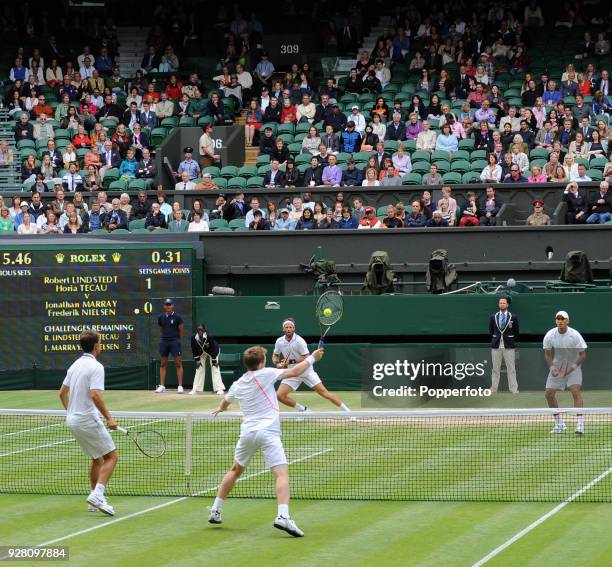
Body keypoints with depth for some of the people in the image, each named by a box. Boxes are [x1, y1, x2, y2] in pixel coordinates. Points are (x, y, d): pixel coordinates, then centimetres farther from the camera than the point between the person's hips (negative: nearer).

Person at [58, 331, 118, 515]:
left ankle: (95, 496, 20)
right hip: (89, 420, -8)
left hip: (73, 421, 8)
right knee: (111, 457, -3)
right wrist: (109, 418, -19)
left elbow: (62, 392, 18)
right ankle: (97, 494, -18)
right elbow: (95, 395, -25)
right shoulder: (96, 367, -14)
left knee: (96, 458, 20)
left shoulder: (75, 365, 12)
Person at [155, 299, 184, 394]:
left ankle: (180, 386, -4)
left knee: (178, 363, -5)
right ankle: (162, 386, 9)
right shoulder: (161, 317, 7)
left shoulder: (177, 317, -4)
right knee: (163, 364, 5)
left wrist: (179, 341, 7)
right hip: (164, 341, 4)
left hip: (175, 341, -4)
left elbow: (181, 330, 3)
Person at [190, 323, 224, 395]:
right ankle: (195, 389, 5)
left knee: (215, 368, -15)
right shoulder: (194, 338, -25)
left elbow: (213, 349, -27)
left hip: (213, 352, -4)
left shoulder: (209, 337, -35)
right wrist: (197, 360, -13)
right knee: (199, 368, 0)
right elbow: (194, 350, -12)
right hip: (202, 353, 4)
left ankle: (219, 389, -16)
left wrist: (214, 361, -24)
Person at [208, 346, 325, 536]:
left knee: (235, 470, 26)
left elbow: (225, 402, 36)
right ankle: (283, 516, -33)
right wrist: (312, 358, 11)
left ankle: (215, 511, 29)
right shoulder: (265, 374, -3)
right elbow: (294, 372, -4)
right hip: (268, 432, -6)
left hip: (247, 432, 6)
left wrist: (221, 409, 60)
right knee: (282, 473, -13)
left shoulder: (238, 385, 15)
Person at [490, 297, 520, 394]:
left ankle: (514, 389, 1)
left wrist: (512, 341, 9)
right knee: (495, 368, 4)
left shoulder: (513, 317, 2)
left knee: (511, 368, -1)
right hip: (496, 346, 2)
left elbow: (516, 332, 8)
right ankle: (493, 389, 9)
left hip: (509, 346, -2)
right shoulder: (493, 317, 8)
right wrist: (496, 339, 12)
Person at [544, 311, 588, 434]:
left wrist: (572, 367, -24)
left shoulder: (575, 335, -19)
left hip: (573, 367, -4)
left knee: (576, 390, -23)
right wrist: (551, 367, -14)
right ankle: (559, 424, 14)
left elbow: (583, 354, -14)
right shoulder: (550, 335, -11)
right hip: (557, 367, 4)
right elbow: (547, 354, 1)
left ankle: (580, 424, -26)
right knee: (549, 393, -2)